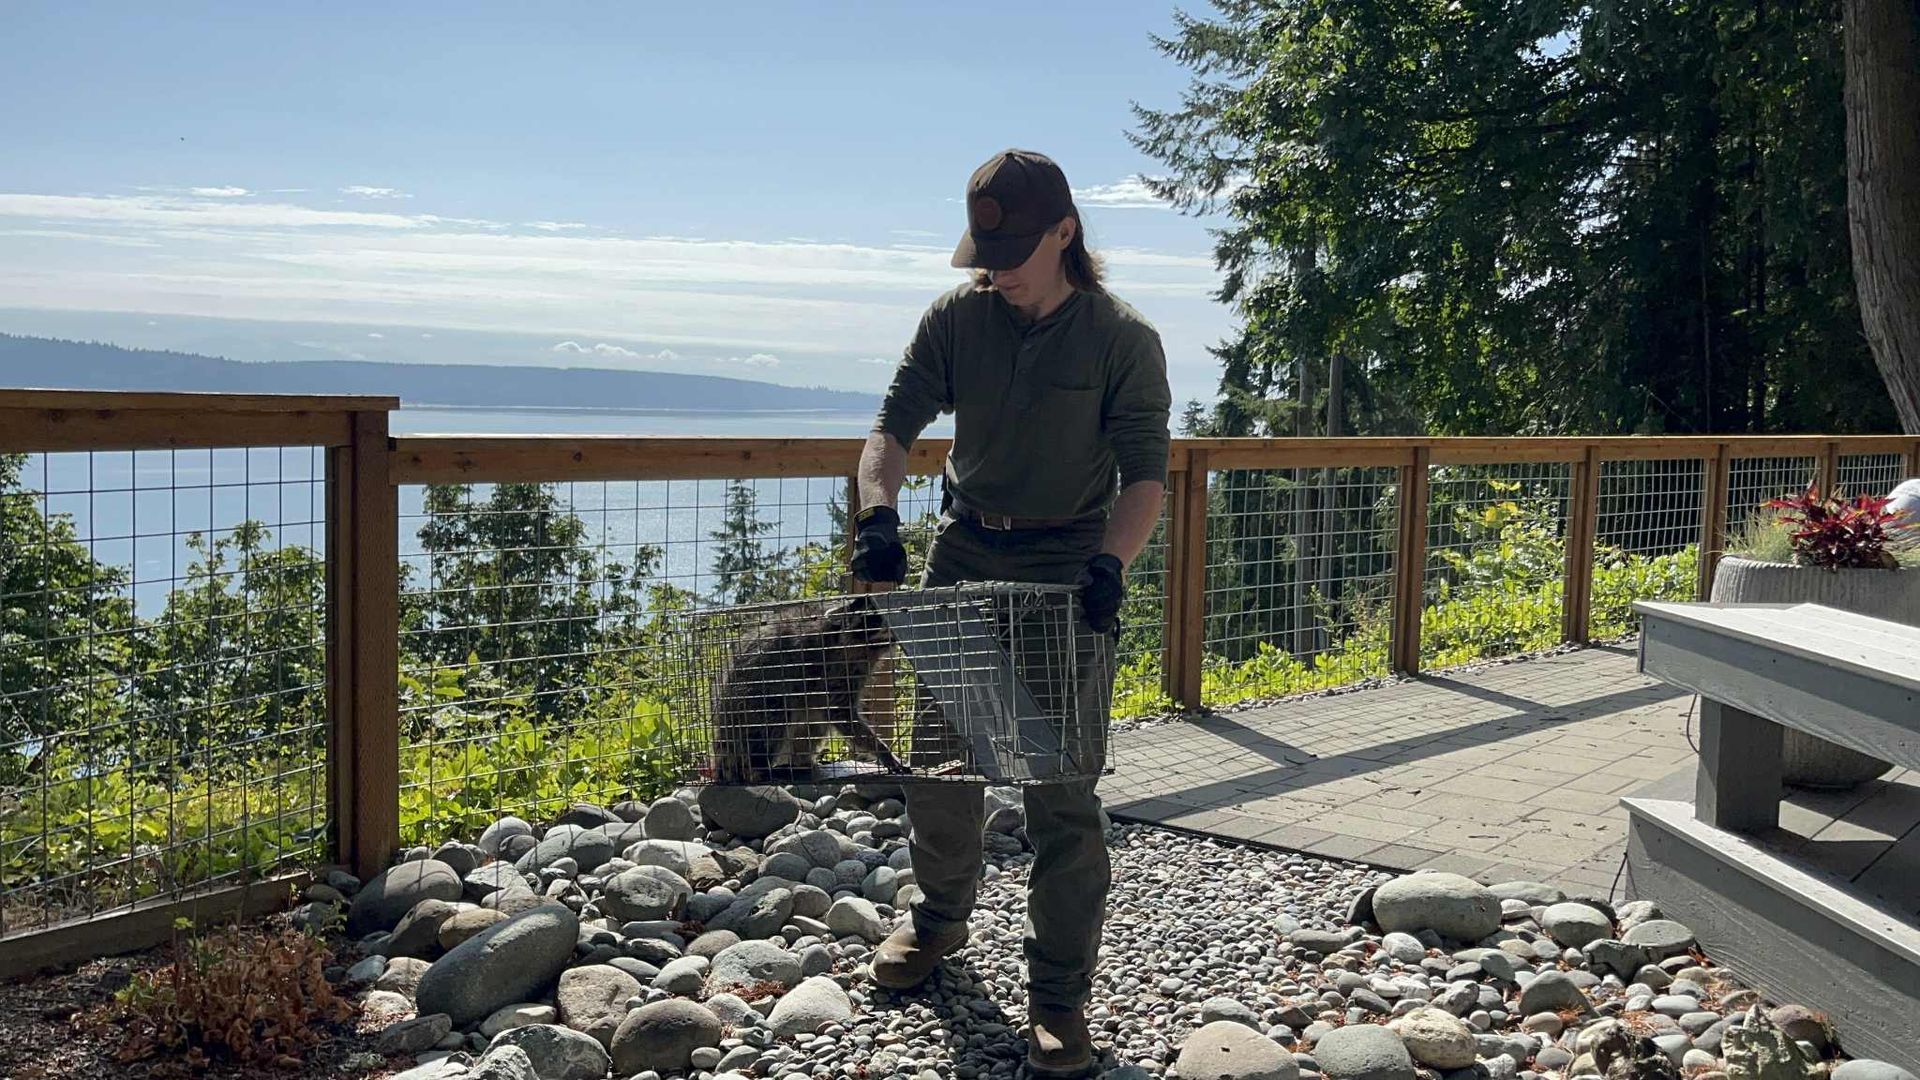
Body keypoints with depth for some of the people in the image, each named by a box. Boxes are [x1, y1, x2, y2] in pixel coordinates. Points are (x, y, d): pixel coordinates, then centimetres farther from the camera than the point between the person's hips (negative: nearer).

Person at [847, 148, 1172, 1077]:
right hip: (964, 555, 4)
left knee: (1062, 793, -3)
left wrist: (1111, 560, -31)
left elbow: (1146, 476, -12)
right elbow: (894, 425, -6)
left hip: (1069, 572, -3)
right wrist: (877, 514, -27)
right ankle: (941, 919, 38)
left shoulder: (1124, 342, -8)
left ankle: (1059, 999, 8)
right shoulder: (957, 318, 0)